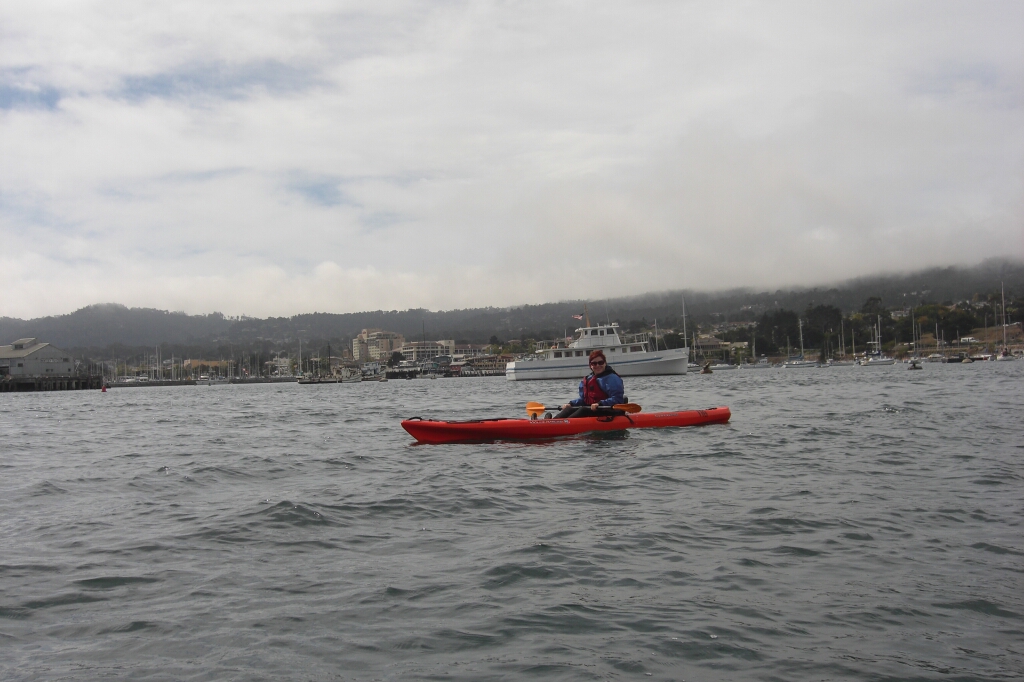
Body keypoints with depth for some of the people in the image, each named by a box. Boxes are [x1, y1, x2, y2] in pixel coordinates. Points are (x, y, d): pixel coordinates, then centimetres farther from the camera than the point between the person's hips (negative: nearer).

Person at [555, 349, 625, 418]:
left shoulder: (612, 378, -7)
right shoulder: (588, 379, 19)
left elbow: (617, 399, -17)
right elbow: (583, 399, 25)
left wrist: (600, 404, -30)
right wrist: (571, 403, 6)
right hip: (590, 409, 8)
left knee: (584, 410, -31)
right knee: (569, 409, -13)